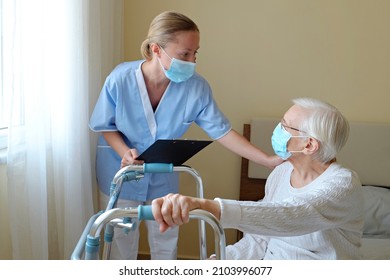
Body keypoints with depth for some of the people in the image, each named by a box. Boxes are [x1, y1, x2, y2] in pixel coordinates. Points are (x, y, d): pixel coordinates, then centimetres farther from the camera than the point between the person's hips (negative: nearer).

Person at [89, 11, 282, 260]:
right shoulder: (120, 79, -24)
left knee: (166, 244, 18)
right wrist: (125, 152, -28)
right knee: (122, 243, 16)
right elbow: (105, 126, -9)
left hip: (164, 180, 2)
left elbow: (221, 130, -15)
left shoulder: (196, 86, -22)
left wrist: (268, 160, -19)